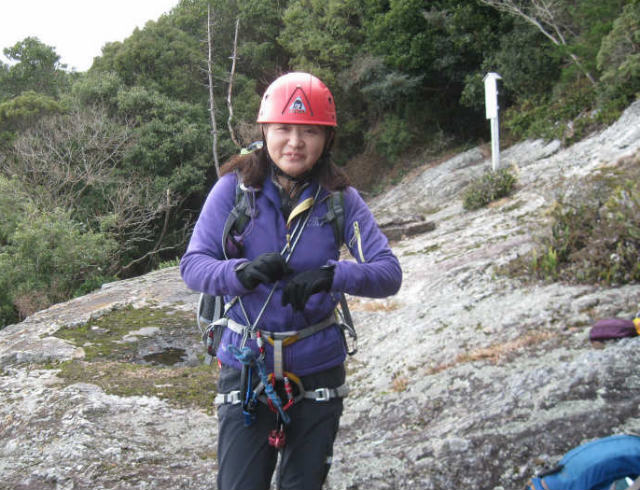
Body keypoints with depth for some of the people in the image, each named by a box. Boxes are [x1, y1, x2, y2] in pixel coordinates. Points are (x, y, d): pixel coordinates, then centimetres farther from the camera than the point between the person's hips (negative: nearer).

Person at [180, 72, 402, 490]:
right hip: (246, 366, -1)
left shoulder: (340, 198, -7)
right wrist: (242, 271, -31)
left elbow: (389, 273, -13)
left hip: (317, 369, 1)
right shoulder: (235, 187, -8)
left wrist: (332, 275, -32)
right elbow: (193, 264, -11)